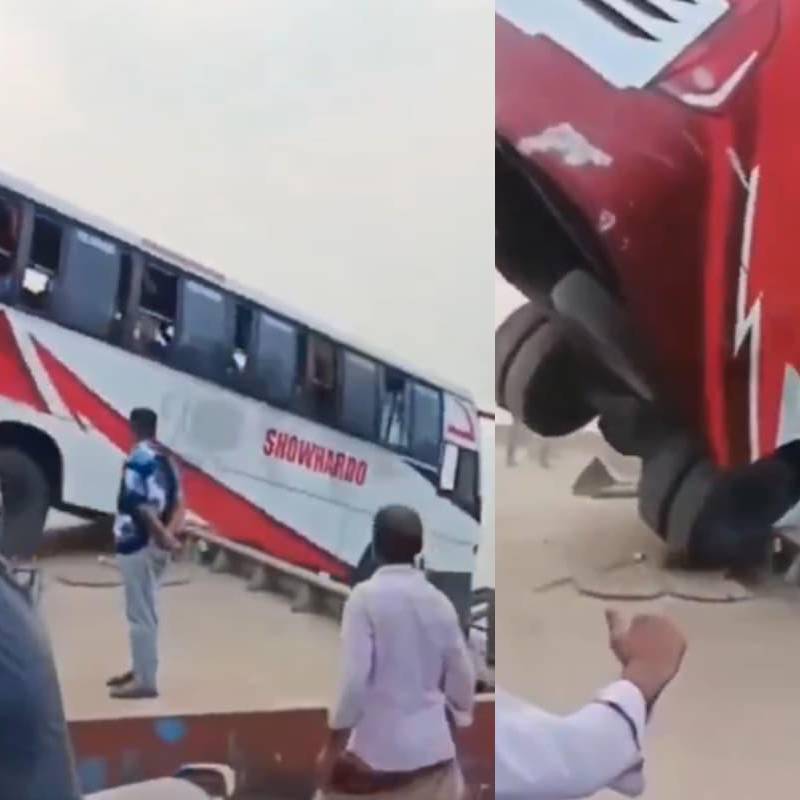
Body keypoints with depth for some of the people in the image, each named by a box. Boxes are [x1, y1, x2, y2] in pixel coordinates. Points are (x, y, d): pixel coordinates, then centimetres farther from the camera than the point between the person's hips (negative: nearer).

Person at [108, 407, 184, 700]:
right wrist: (169, 532, -3)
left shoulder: (138, 459, -15)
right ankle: (141, 669, 30)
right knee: (144, 611, 19)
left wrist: (162, 536, -19)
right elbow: (178, 503, 9)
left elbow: (140, 505, -22)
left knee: (140, 613, -4)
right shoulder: (166, 459, 12)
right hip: (154, 543, 9)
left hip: (137, 544, -9)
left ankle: (145, 681, 0)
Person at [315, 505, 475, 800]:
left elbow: (354, 678, -17)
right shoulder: (439, 602, 1)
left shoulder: (366, 596, -12)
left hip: (376, 747, -4)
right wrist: (455, 720, 24)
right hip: (432, 747, 4)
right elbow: (462, 679, 6)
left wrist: (333, 746, -8)